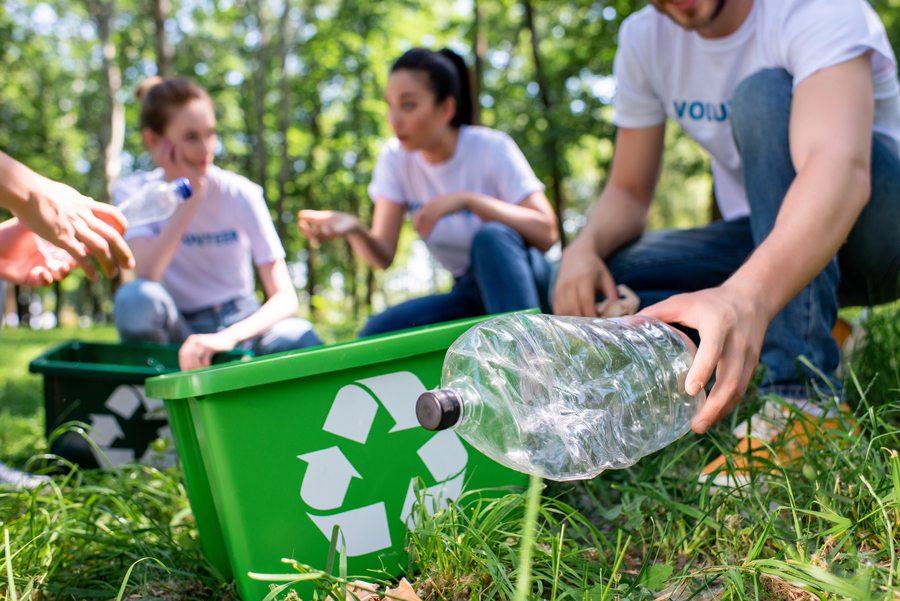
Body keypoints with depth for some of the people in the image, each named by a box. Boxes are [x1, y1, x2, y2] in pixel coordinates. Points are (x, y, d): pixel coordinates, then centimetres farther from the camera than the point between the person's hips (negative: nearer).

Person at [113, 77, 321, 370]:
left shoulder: (240, 194, -8)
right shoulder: (132, 192, -5)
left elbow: (285, 297, -16)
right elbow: (147, 275, -25)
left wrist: (227, 337, -35)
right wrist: (190, 195, -22)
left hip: (239, 325, 0)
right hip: (177, 333, 0)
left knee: (301, 337, -32)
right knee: (135, 298, -32)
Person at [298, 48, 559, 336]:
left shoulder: (492, 148, -14)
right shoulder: (395, 158, -2)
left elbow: (546, 233, -23)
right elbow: (383, 255, -8)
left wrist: (468, 199, -31)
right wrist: (354, 230, -30)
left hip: (519, 280, -3)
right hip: (469, 294, 4)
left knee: (491, 237, -35)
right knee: (376, 333, -20)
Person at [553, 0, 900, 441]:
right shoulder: (644, 38, -3)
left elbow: (843, 169, -40)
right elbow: (629, 192, 2)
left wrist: (747, 296, -58)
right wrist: (584, 247, -21)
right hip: (762, 240, 5)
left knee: (765, 94, -32)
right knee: (589, 286, -17)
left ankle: (805, 388, -34)